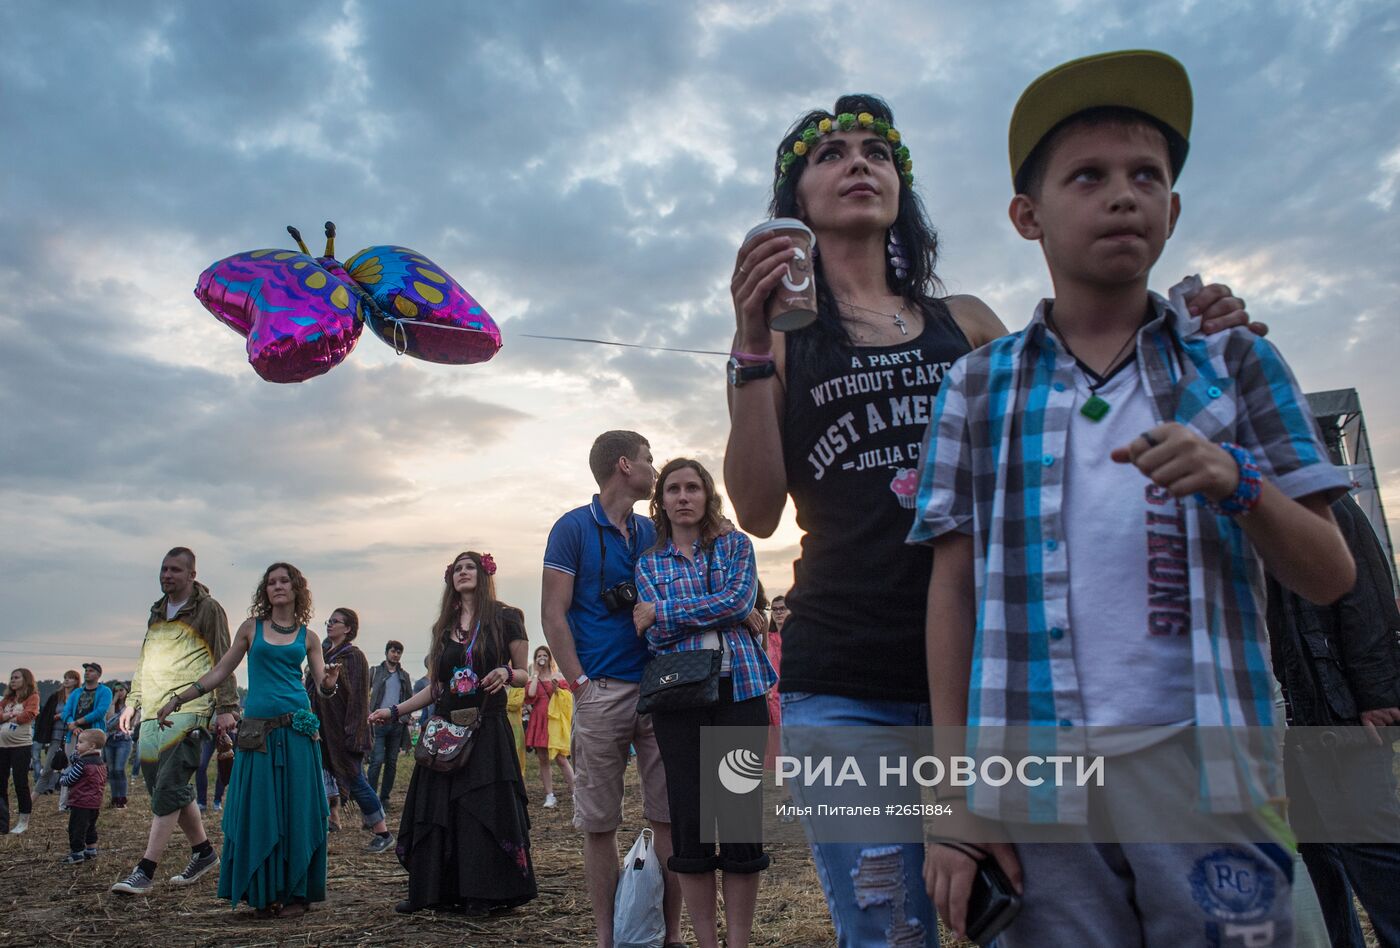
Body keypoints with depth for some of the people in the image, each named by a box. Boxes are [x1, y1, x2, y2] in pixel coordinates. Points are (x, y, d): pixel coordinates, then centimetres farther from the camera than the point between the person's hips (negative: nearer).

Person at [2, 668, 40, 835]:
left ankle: (24, 821, 5)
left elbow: (28, 715, -15)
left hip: (21, 745, -6)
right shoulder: (7, 698, 18)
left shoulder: (32, 697, -1)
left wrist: (6, 716, -3)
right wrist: (11, 715, -12)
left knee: (20, 782, -4)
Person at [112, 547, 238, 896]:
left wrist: (226, 707, -9)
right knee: (174, 790, 9)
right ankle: (203, 852, 23)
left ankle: (145, 871, -11)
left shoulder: (207, 609, -1)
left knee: (168, 790, -12)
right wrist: (132, 702, 19)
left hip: (188, 712, -7)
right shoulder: (157, 612, 20)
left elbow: (223, 661, -4)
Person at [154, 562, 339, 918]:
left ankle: (294, 892, 12)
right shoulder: (251, 628, 9)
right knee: (258, 811, 3)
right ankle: (263, 894, 15)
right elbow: (220, 671, 12)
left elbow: (322, 687, 5)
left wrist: (328, 685, -18)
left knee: (295, 809, 1)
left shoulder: (307, 637, 9)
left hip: (296, 731, 0)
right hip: (258, 731, 1)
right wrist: (178, 699, 8)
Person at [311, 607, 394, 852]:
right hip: (323, 728, 8)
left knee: (354, 780, -4)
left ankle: (383, 834, 6)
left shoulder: (353, 656, -10)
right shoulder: (325, 654, 13)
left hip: (342, 729, -8)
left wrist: (352, 733, -21)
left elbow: (357, 697, -16)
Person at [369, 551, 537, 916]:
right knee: (436, 810, 4)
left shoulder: (505, 618, 1)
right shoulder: (444, 628, 14)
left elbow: (524, 674, 2)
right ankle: (433, 891, 14)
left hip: (487, 727, -4)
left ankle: (480, 895, 4)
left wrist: (506, 674, -19)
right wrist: (394, 712, 11)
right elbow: (436, 686, 16)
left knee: (484, 809, -4)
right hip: (445, 728, 5)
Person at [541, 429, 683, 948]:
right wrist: (581, 685, -12)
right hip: (602, 692, -4)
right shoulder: (573, 528, 0)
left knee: (670, 816, 4)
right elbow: (553, 613, -4)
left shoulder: (654, 533, 15)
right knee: (599, 822, 4)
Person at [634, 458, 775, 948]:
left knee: (743, 817, -1)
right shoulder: (650, 563, 11)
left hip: (740, 686, -1)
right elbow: (656, 637, -1)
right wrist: (715, 611, -10)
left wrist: (662, 611, -7)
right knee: (688, 820, 3)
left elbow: (738, 601, -10)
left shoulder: (736, 545, 9)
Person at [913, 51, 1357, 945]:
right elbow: (954, 587, 3)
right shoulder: (979, 386, 5)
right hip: (1034, 784, 0)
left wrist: (1237, 483, -15)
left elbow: (1331, 576, 7)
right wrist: (956, 800, 0)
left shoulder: (1235, 360, 7)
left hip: (1204, 768, 1)